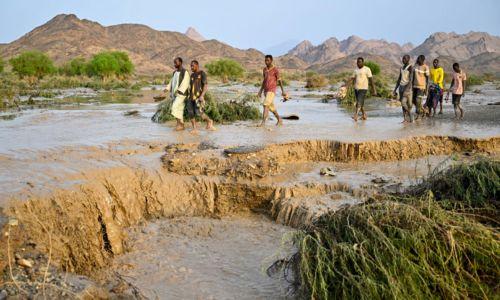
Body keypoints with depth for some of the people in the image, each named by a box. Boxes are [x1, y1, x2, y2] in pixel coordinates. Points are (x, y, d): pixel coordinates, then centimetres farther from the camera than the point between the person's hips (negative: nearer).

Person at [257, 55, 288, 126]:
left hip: (272, 91, -7)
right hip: (266, 91, 7)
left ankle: (263, 122, -23)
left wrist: (283, 91, -1)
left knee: (266, 105, -20)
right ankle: (279, 120, 32)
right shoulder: (264, 69, 10)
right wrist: (260, 91, 12)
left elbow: (279, 80, -3)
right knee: (271, 107, 15)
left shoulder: (275, 69, -9)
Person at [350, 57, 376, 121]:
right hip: (356, 89, 7)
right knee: (361, 103, 14)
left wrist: (373, 89, -11)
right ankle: (364, 115, 26)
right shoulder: (356, 70, 12)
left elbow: (371, 79, -9)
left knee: (359, 102, -17)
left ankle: (356, 115, -25)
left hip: (363, 89, -7)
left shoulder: (367, 69, -7)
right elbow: (352, 79, 10)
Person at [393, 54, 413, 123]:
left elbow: (411, 79, -16)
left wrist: (406, 89, -25)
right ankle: (406, 119, 5)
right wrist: (395, 89, 16)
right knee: (403, 103, 3)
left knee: (403, 102, -15)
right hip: (401, 87, 7)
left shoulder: (410, 67, -9)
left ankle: (409, 118, -1)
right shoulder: (401, 68, 15)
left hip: (407, 87, -7)